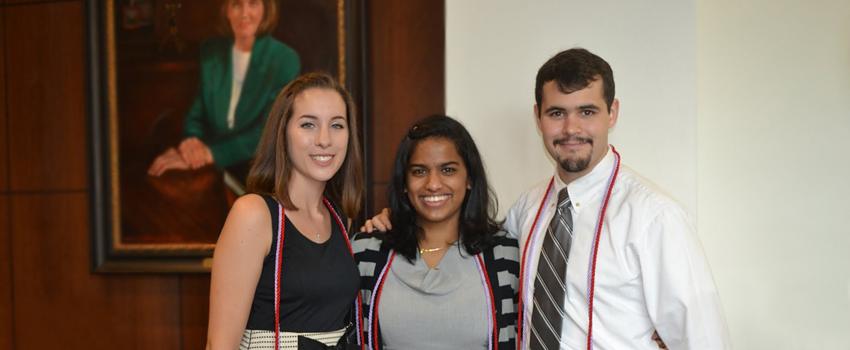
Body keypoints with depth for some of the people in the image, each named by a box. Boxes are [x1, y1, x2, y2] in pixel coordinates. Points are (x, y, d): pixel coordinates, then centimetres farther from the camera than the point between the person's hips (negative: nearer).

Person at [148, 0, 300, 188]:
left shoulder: (285, 60, -8)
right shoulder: (210, 52, 6)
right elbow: (197, 114, 9)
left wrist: (210, 153, -27)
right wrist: (192, 141, -15)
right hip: (212, 167, 3)